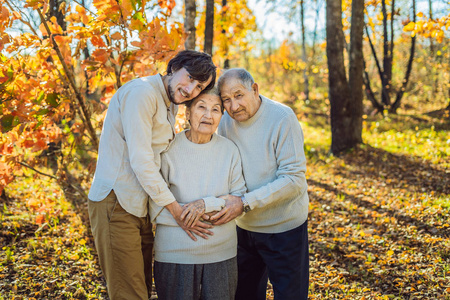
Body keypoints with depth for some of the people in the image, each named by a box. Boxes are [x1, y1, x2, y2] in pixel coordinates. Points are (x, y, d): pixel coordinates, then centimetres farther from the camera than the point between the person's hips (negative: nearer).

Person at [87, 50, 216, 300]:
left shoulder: (169, 105, 17)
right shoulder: (141, 92, -13)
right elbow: (139, 160, -18)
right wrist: (176, 210, -14)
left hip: (141, 207, 9)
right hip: (116, 203, -9)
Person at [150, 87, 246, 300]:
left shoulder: (229, 150, 0)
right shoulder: (169, 149, -8)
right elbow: (154, 204, -6)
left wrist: (207, 204, -16)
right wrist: (187, 215, -18)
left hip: (221, 253, 2)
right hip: (175, 254, -2)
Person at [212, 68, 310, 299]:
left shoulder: (282, 118, -20)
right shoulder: (227, 121, -3)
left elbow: (294, 179, -25)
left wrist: (245, 202, -30)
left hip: (283, 228, -5)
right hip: (244, 226, 5)